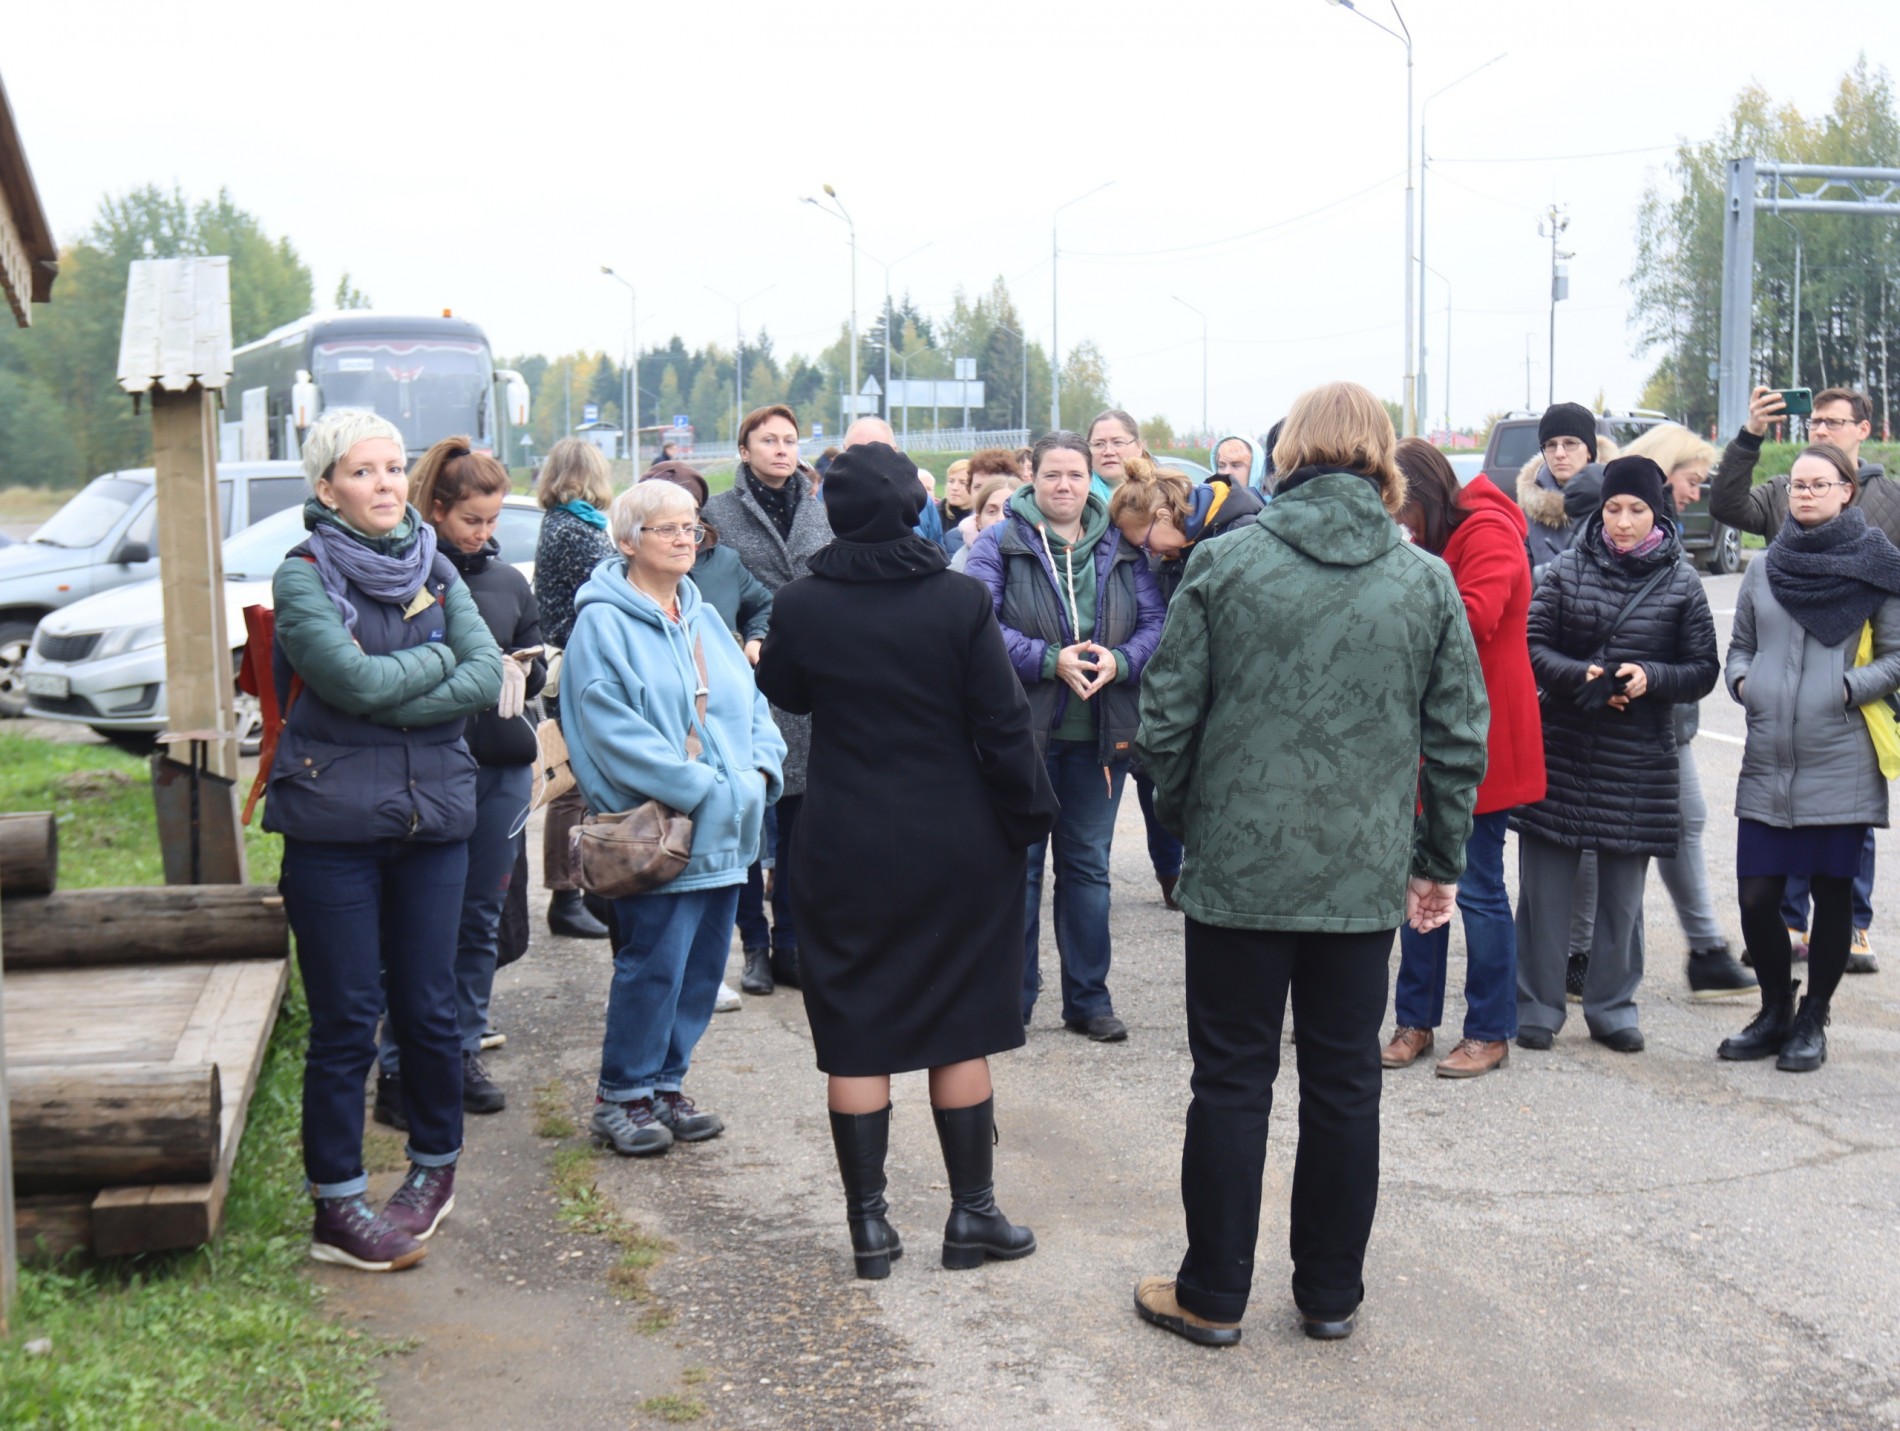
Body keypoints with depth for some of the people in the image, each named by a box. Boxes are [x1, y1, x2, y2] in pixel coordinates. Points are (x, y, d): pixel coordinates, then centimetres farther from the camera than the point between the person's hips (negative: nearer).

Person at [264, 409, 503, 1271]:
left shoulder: (436, 573, 9)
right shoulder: (304, 578, -4)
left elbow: (486, 678, -5)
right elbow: (356, 681, -19)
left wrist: (386, 703, -13)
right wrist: (436, 659, -4)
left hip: (433, 814, 4)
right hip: (333, 822, -4)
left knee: (428, 1007, 10)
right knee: (345, 1018, 0)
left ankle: (436, 1163, 30)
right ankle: (337, 1208, 10)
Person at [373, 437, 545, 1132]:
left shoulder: (508, 580, 14)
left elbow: (535, 668, 21)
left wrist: (517, 671, -2)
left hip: (502, 765, 6)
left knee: (480, 920, 12)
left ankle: (462, 1054, 23)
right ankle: (399, 1071, 6)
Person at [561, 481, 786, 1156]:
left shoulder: (705, 619, 17)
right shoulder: (602, 624, -8)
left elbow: (753, 706, 18)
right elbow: (614, 732, -17)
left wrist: (760, 771, -1)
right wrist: (703, 789, -19)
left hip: (723, 833, 8)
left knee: (703, 965, 10)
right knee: (654, 964, -6)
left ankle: (665, 1085, 23)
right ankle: (622, 1098, 8)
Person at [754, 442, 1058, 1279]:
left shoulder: (800, 608, -6)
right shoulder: (960, 602, -10)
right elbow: (1004, 725, -8)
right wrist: (1029, 818, 4)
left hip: (845, 854, 0)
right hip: (957, 853, 0)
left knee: (855, 1040, 8)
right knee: (961, 1032, 11)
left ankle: (869, 1225, 12)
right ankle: (971, 1215, 18)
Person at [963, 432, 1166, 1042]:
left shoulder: (1122, 549, 8)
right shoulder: (999, 544, -3)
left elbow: (1154, 623, 3)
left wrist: (1118, 661, -17)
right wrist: (1050, 660, -23)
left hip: (1099, 734, 3)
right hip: (1021, 732, -3)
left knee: (1088, 864, 12)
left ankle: (1088, 997, 22)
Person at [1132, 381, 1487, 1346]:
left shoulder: (1226, 565, -7)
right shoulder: (1427, 582, 0)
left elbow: (1166, 714, -5)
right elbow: (1458, 736, 3)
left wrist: (1187, 818, 11)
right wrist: (1440, 860, 14)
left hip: (1240, 867, -2)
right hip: (1367, 874, 2)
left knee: (1231, 1080, 9)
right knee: (1344, 1084, 13)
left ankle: (1213, 1296, 18)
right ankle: (1331, 1295, 24)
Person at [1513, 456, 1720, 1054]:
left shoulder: (1681, 582, 3)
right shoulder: (1566, 568, 3)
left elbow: (1703, 670, 4)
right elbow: (1531, 647, 1)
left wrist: (1651, 678, -14)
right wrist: (1581, 677, -17)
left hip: (1639, 757, 0)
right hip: (1561, 746, 0)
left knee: (1623, 893, 8)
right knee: (1545, 885, 2)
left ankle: (1612, 1007, 21)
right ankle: (1537, 1007, 13)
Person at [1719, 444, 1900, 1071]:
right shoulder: (1764, 568, 10)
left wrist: (1849, 687, -14)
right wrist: (1741, 681, 0)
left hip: (1840, 765, -3)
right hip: (1766, 761, 3)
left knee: (1832, 894, 5)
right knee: (1756, 896, 2)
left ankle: (1812, 1021, 21)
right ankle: (1775, 1011, 23)